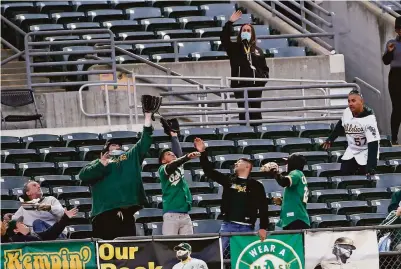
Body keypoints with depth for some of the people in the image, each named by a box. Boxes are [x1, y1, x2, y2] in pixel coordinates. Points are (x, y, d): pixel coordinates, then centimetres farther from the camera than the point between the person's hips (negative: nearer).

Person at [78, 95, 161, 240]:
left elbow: (144, 142, 20)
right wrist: (101, 164, -10)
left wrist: (148, 117, 13)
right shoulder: (97, 164, 17)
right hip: (104, 213, -3)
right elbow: (83, 175, -1)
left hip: (126, 212, 3)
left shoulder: (131, 157, 26)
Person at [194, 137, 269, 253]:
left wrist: (263, 227, -6)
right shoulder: (228, 180, 12)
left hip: (246, 227, -2)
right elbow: (209, 171, 10)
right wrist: (203, 153, 1)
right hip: (228, 225, 2)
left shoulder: (256, 186, 5)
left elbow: (263, 208, 2)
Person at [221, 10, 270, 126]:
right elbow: (224, 38, -7)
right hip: (240, 85, -2)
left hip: (255, 86, 2)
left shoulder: (258, 51, 17)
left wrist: (264, 77, -2)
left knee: (256, 113, 3)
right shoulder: (234, 48, 9)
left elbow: (264, 68, 19)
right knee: (243, 113, -8)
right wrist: (230, 22, -14)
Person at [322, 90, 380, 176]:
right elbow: (340, 126, 16)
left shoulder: (368, 119, -27)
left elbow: (373, 144, -30)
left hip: (365, 155, -6)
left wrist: (371, 167, -36)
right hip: (351, 152, 6)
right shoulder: (347, 112, -8)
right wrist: (330, 139, 24)